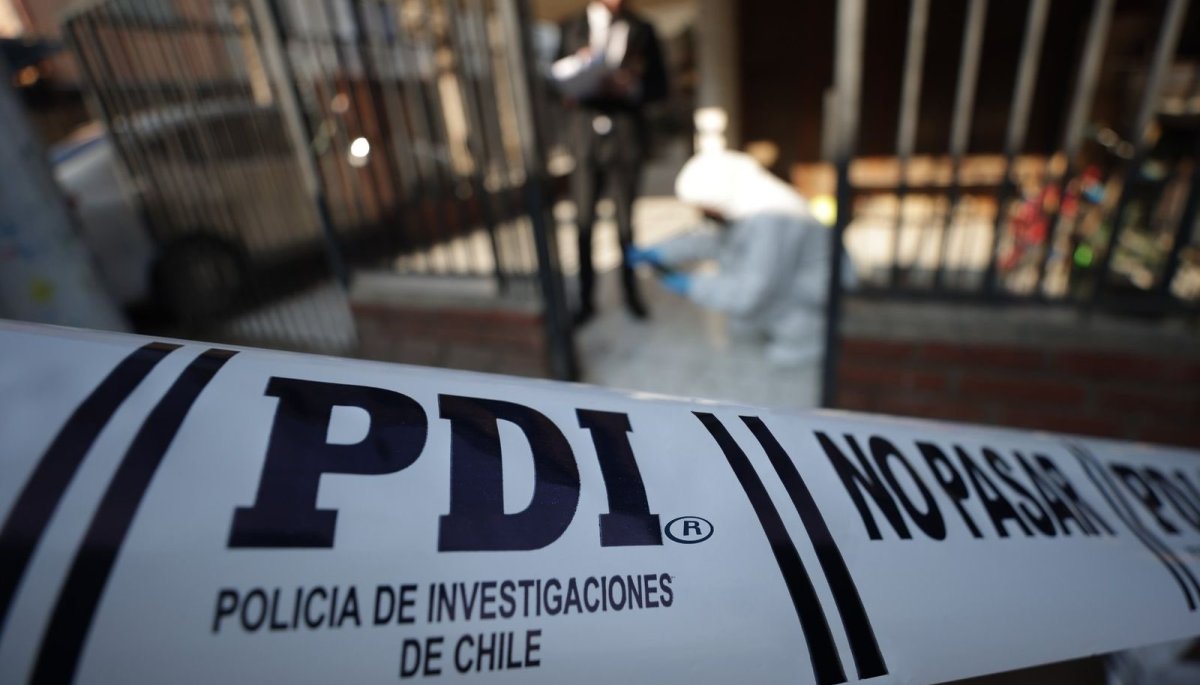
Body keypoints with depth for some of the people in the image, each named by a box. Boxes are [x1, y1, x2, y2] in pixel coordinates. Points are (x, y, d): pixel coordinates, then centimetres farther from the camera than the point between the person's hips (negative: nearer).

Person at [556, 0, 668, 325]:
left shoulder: (641, 30, 8)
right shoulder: (572, 28, 8)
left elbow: (658, 85, 5)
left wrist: (629, 87, -14)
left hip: (626, 136, 0)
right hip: (585, 133, 0)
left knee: (625, 221, 7)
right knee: (583, 222, 0)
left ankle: (631, 291, 25)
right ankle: (586, 299, 13)